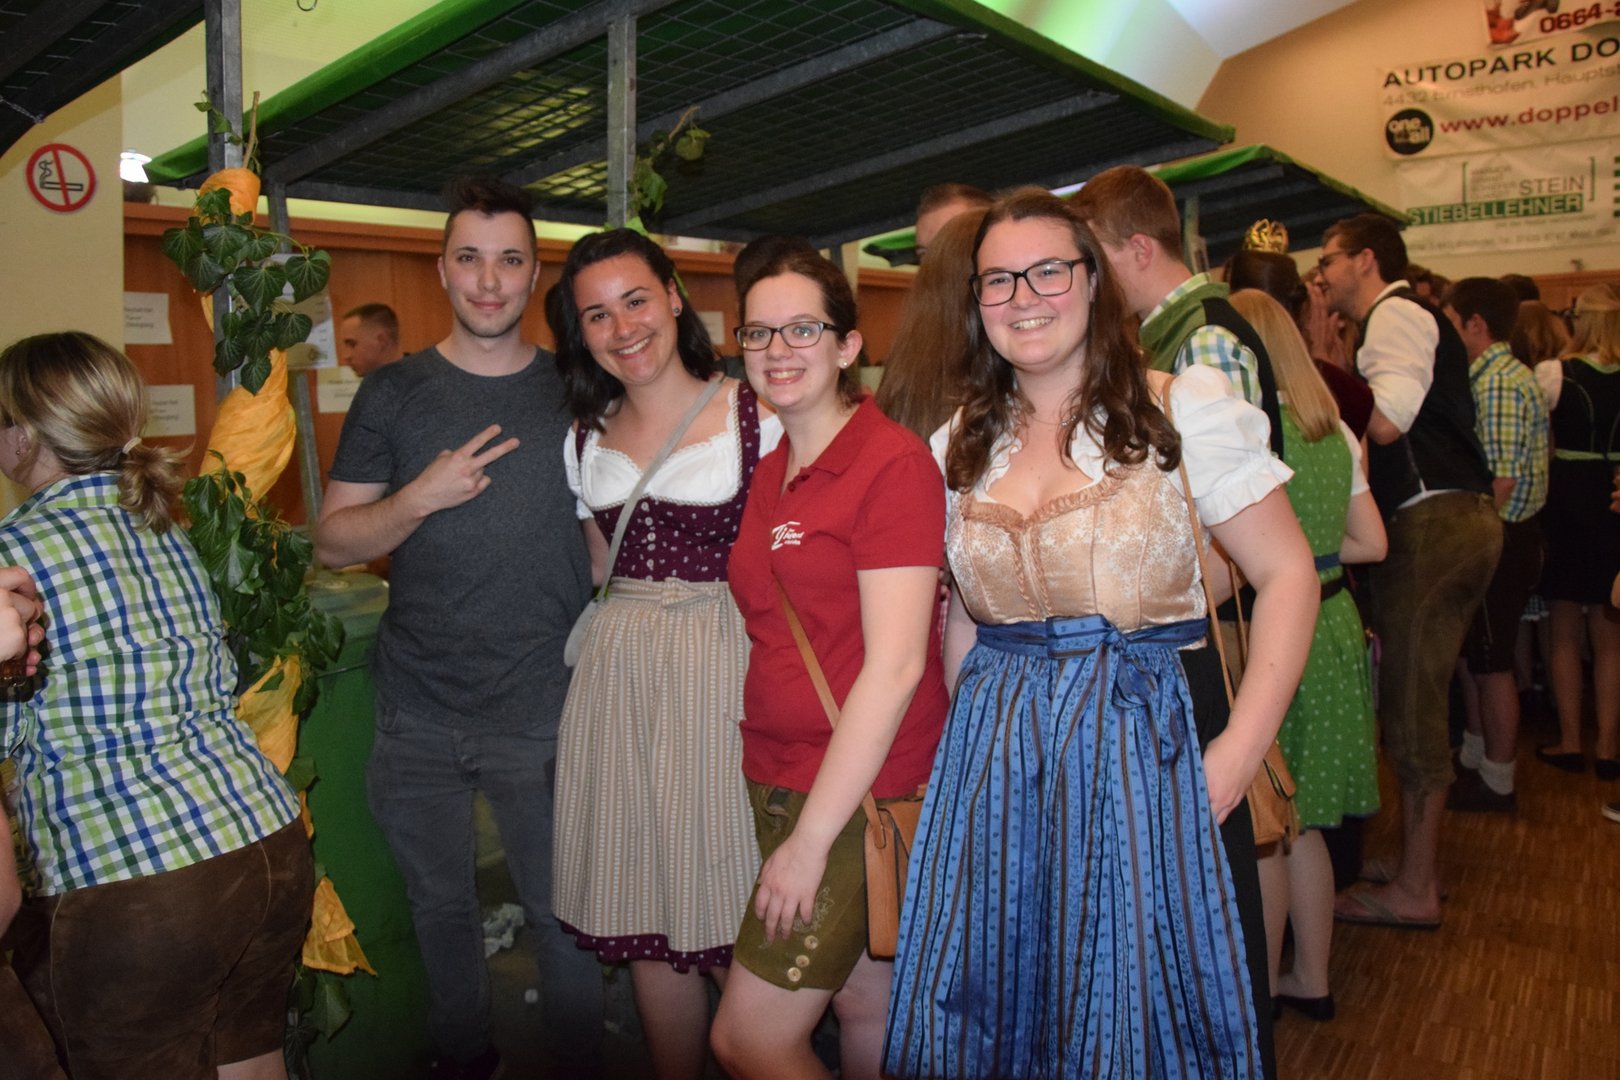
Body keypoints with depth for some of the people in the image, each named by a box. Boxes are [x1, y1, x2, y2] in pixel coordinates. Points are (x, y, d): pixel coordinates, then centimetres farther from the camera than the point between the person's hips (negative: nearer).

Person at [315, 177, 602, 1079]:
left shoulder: (578, 393, 1)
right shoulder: (394, 395, 1)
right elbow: (334, 542, 1)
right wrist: (420, 499, -18)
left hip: (546, 710, -1)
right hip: (421, 715, 2)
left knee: (564, 917, 6)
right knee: (442, 908, 18)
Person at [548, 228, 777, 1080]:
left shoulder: (759, 419, -5)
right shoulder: (585, 443, 10)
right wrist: (628, 630, 10)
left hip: (730, 670, -4)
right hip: (618, 679, 5)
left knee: (736, 934, 1)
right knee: (645, 924, 12)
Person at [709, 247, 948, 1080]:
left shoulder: (893, 462, -14)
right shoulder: (770, 471, 10)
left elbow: (896, 665, -20)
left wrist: (811, 837, -18)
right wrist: (781, 808, 8)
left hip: (861, 788, -7)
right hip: (778, 775, 7)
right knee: (864, 1002, 18)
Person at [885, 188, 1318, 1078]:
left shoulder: (1183, 409, -5)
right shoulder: (959, 444, 8)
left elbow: (1288, 577, -5)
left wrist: (1235, 758, -12)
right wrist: (976, 723, 3)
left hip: (1140, 743, -3)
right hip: (992, 758, 4)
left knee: (1133, 1005, 8)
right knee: (987, 1008, 13)